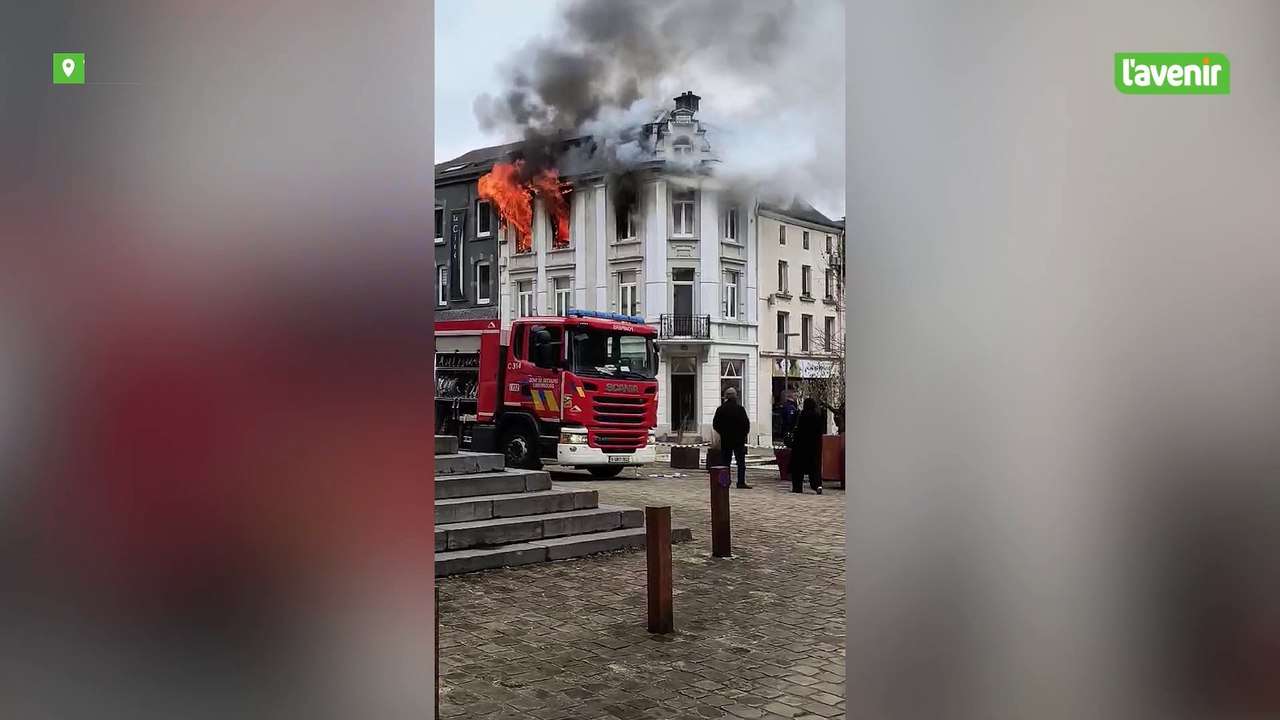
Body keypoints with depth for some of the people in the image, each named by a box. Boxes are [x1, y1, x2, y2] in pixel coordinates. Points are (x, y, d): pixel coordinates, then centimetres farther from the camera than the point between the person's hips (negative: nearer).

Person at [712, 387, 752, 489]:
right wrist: (744, 434, 7)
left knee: (725, 461, 9)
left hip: (725, 440, 3)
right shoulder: (740, 409, -10)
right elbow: (746, 423, -10)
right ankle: (741, 482, -3)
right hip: (738, 439, -3)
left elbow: (715, 425, 2)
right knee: (741, 461, 1)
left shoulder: (720, 410, -1)